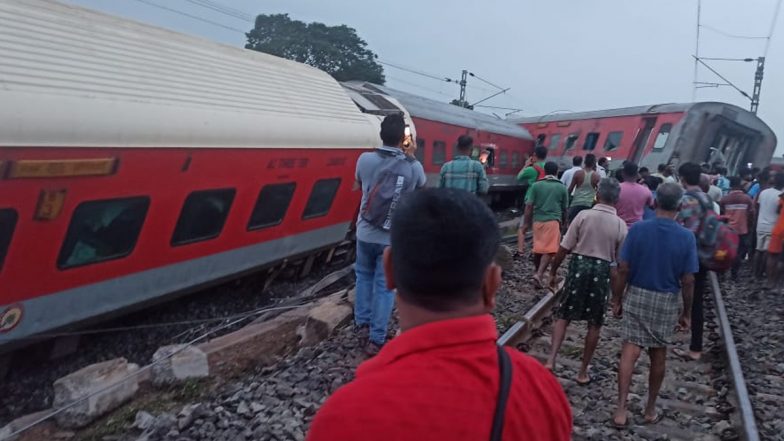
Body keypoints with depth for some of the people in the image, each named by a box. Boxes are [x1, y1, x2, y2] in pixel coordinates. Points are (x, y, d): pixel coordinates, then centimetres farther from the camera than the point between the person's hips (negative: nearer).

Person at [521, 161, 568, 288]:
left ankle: (538, 274, 25)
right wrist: (563, 222, 27)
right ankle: (539, 274, -23)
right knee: (549, 250, -7)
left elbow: (529, 206, -2)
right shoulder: (562, 188, 5)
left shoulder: (536, 185, 3)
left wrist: (525, 223, 2)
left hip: (537, 220, 2)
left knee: (538, 248, 14)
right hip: (553, 221, -2)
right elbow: (564, 209, 12)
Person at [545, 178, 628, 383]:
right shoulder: (620, 225, -3)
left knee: (563, 316, 11)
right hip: (602, 271, 1)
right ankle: (583, 371, 20)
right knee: (594, 325, 12)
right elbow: (621, 261, 2)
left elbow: (564, 248, -8)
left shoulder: (584, 216, -7)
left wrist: (553, 272, 3)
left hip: (579, 266, 0)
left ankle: (551, 359, -3)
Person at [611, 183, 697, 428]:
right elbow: (687, 281, -7)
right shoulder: (686, 237, -10)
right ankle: (650, 410, 28)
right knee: (658, 357, 13)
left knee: (629, 353, 1)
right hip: (667, 302, 1)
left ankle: (621, 409, -3)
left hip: (636, 297, 0)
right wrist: (686, 312, 6)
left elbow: (623, 270, -9)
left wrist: (617, 300, 2)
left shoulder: (637, 229, -11)